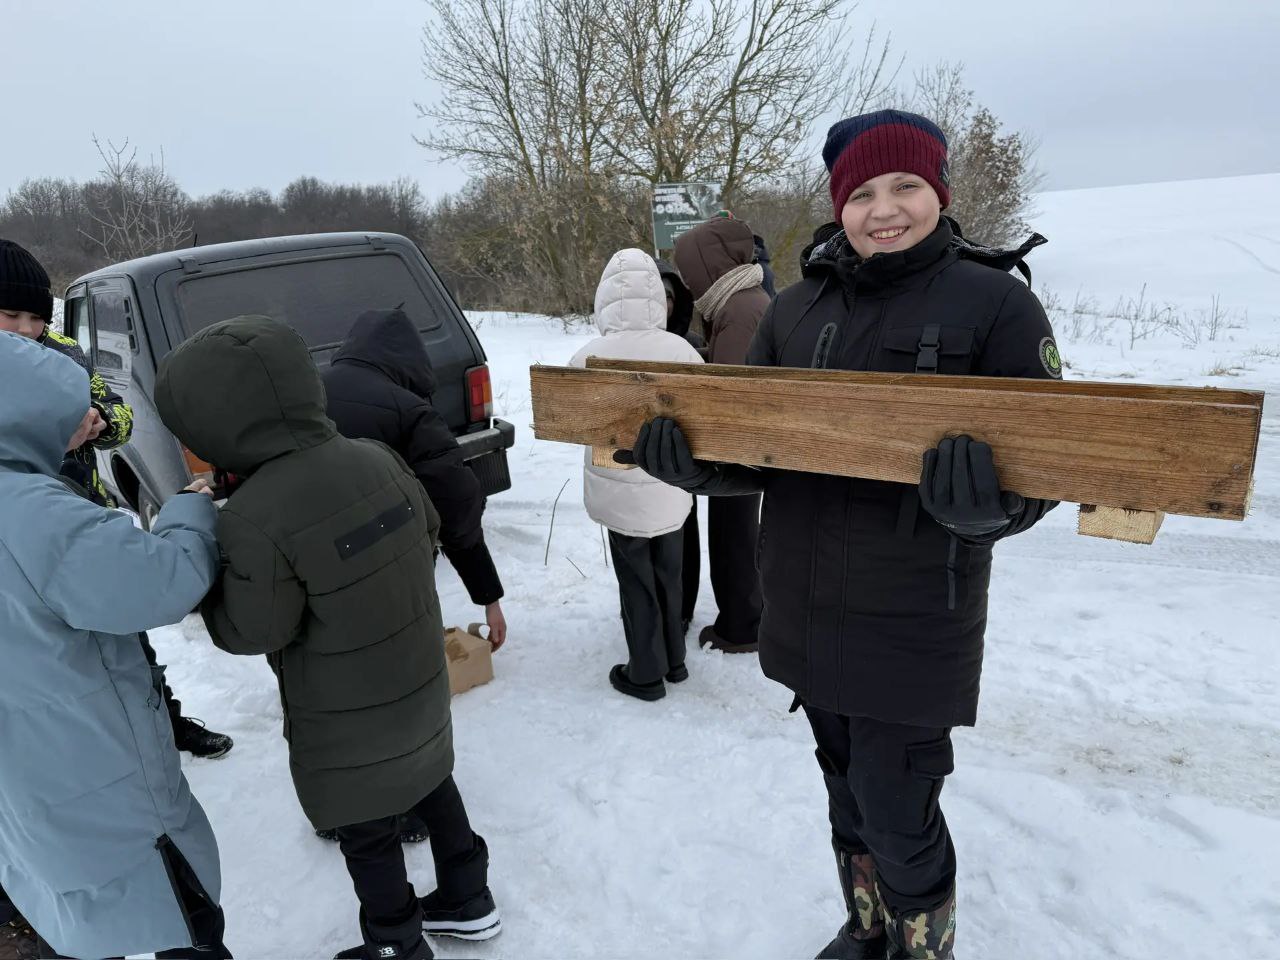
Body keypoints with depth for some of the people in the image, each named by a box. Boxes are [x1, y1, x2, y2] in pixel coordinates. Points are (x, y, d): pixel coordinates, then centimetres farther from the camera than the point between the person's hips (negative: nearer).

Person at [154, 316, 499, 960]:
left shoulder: (254, 518, -29)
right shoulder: (377, 459, -8)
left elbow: (252, 630, -18)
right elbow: (427, 534, 6)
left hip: (347, 720, -7)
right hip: (418, 682, 7)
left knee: (367, 832, 15)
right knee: (431, 784, 26)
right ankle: (467, 900, 44)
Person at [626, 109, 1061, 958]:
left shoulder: (995, 303, -7)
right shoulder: (799, 308, 6)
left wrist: (981, 502, -32)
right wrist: (693, 461, -14)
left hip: (912, 625, -5)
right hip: (805, 610, 5)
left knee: (896, 813, 5)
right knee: (846, 790, 22)